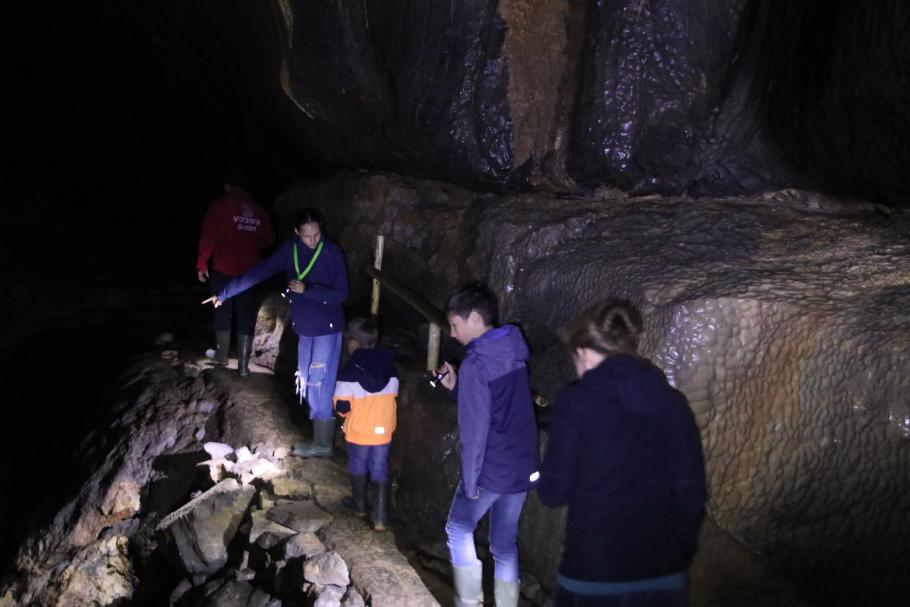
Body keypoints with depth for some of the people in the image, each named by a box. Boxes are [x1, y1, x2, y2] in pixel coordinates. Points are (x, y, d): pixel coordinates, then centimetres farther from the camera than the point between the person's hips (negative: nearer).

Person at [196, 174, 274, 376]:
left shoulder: (220, 205, -7)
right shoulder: (259, 211, 4)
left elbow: (208, 237, -10)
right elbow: (268, 240, 11)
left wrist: (202, 264, 0)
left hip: (223, 269, -2)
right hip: (249, 272, 3)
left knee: (222, 313, 14)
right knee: (246, 317, 6)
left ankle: (222, 355, 28)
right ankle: (243, 365, 6)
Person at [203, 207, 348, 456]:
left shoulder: (333, 253, -15)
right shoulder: (290, 249, -2)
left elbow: (341, 294, -16)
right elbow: (259, 272, 0)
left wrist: (307, 290, -26)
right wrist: (225, 293, 0)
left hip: (327, 329, -6)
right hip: (304, 328, 6)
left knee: (320, 384, -4)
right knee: (307, 382, 11)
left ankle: (322, 444, 6)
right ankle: (320, 433, 25)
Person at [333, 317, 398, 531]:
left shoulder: (350, 370, -18)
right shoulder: (390, 368, -2)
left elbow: (342, 407, -18)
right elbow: (393, 398, 7)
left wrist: (342, 410, 3)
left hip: (358, 432, -3)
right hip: (383, 431, 3)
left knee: (358, 467, 21)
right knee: (380, 471, 13)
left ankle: (359, 504, 39)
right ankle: (380, 517, 10)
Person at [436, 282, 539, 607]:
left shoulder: (475, 364, -19)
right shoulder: (514, 352, 7)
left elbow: (475, 429, -20)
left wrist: (469, 480, -13)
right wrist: (456, 386, 7)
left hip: (491, 471, -7)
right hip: (522, 468, 7)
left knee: (459, 530, 15)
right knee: (505, 544, 16)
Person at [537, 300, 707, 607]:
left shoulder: (575, 401, -9)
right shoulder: (673, 401, 3)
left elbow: (554, 493, -7)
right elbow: (692, 493, 4)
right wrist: (679, 555, 16)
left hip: (593, 574, -4)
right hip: (663, 574, 4)